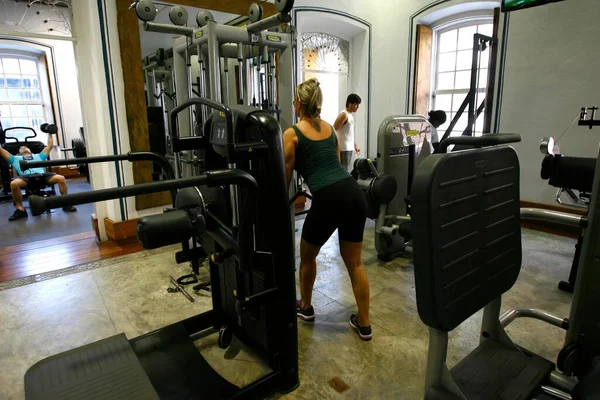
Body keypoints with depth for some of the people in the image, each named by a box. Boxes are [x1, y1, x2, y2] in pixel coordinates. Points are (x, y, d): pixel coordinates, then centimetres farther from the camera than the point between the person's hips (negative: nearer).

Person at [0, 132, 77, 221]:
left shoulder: (38, 156, 40)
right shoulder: (16, 158, 38)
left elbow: (50, 146, 40)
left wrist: (49, 133, 42)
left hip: (41, 175, 1)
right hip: (26, 176, -1)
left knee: (61, 178, -29)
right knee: (14, 184, -37)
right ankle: (20, 210, -20)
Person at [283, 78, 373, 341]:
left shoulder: (292, 134, 3)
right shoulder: (330, 128, 20)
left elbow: (286, 176, 6)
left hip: (328, 200, -6)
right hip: (354, 193, 6)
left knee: (307, 256, 22)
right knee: (355, 263, 18)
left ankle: (305, 307, 42)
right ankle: (364, 325, 28)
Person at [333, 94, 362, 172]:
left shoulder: (350, 115, 15)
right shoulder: (344, 115, -13)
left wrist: (355, 145, 24)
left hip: (349, 148, 9)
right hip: (344, 149, -9)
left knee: (347, 172, 13)